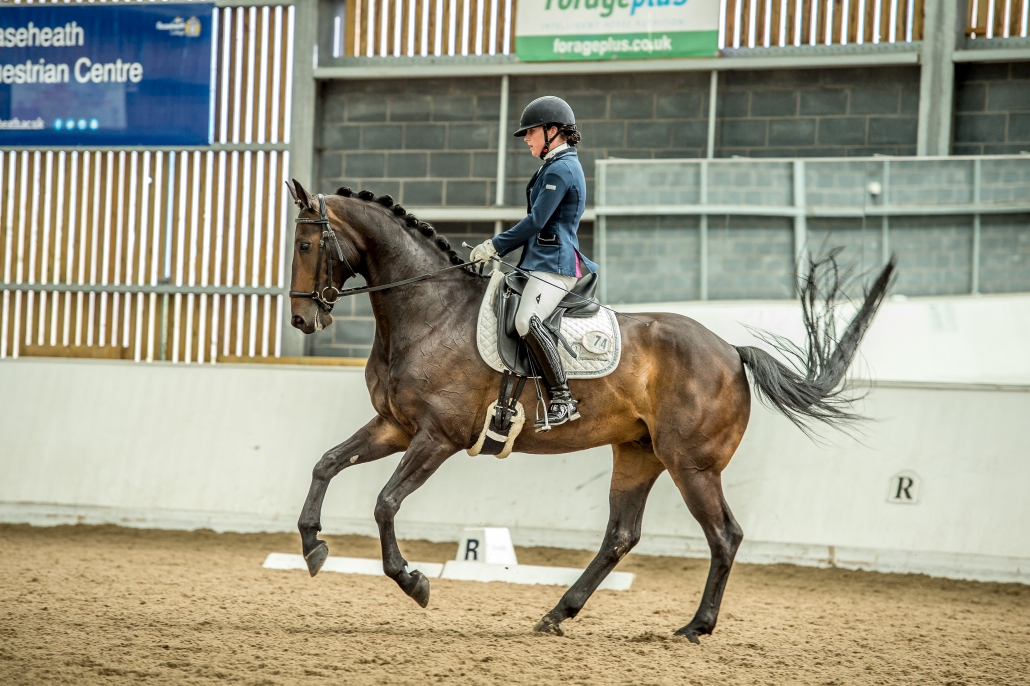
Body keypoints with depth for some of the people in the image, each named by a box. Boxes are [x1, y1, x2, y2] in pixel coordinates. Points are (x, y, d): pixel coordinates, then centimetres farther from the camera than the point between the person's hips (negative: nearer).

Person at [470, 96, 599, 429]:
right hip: (543, 260, 12)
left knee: (527, 320, -28)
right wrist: (498, 248, 18)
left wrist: (495, 246, -10)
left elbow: (535, 222, -16)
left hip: (554, 263, -12)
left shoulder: (560, 169, -11)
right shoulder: (558, 166, 21)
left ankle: (563, 399, -30)